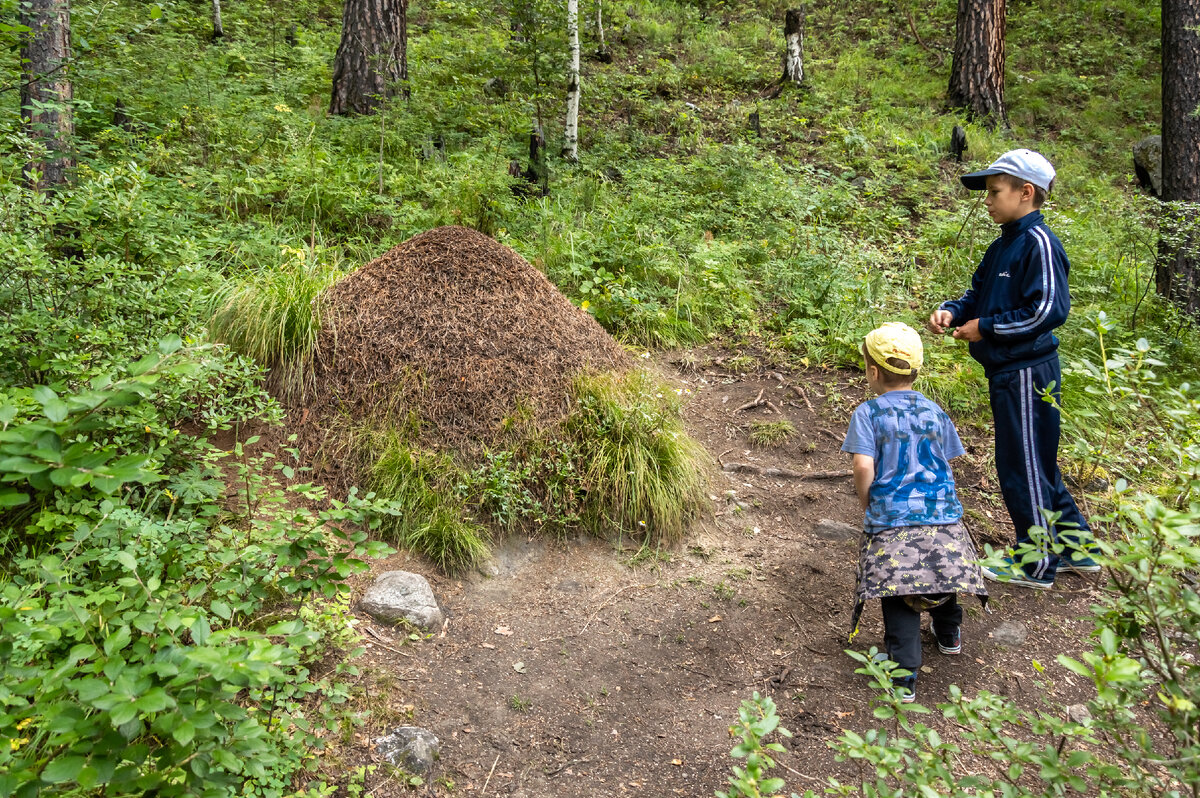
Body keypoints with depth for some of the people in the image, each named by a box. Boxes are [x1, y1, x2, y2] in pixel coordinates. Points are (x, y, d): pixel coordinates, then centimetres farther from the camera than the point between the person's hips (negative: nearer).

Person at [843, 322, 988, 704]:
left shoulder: (868, 413, -4)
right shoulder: (935, 411, 11)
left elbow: (864, 468, -14)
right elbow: (947, 463, 13)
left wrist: (867, 507, 2)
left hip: (892, 518, -4)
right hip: (942, 514, 4)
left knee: (899, 598, 1)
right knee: (941, 568, 26)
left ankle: (904, 678, -2)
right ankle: (949, 634, 48)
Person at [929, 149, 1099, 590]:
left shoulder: (1038, 242, -15)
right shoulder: (1002, 246, 14)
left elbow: (1048, 310, -21)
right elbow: (978, 295, 20)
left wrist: (985, 328, -16)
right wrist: (951, 311, -1)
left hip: (1028, 374, -10)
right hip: (1007, 372, 10)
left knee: (1024, 467, 0)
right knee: (1033, 464, 18)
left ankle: (1035, 563, 13)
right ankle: (1075, 545, 31)